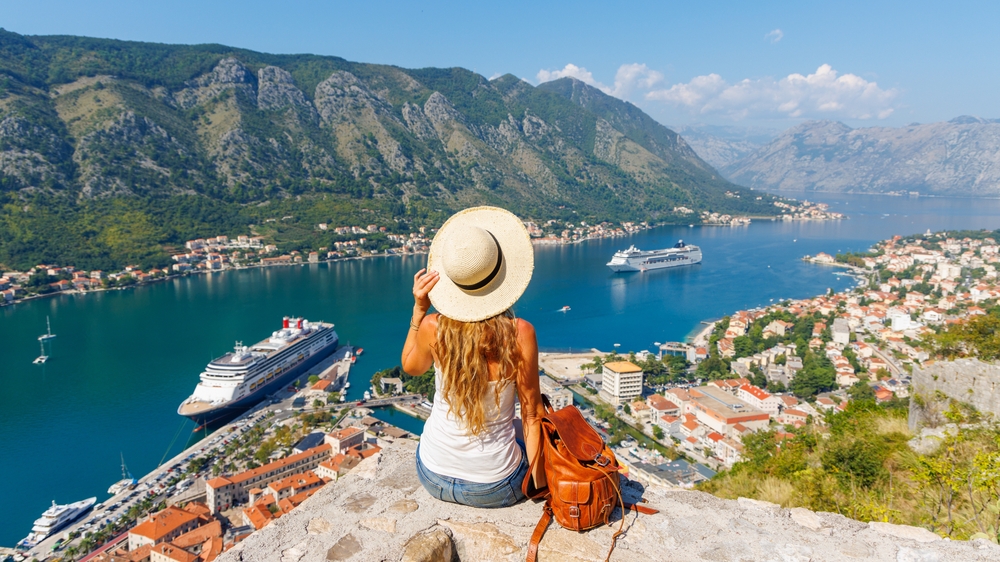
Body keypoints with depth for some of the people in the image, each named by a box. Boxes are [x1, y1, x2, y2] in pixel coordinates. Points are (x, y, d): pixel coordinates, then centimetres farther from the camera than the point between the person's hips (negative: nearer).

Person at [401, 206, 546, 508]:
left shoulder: (432, 328, -19)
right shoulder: (520, 334, -24)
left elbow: (410, 367, 6)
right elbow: (532, 415, -13)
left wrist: (418, 308, -5)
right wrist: (539, 480, 0)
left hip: (434, 478, 4)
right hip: (496, 488, -3)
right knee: (531, 440, 31)